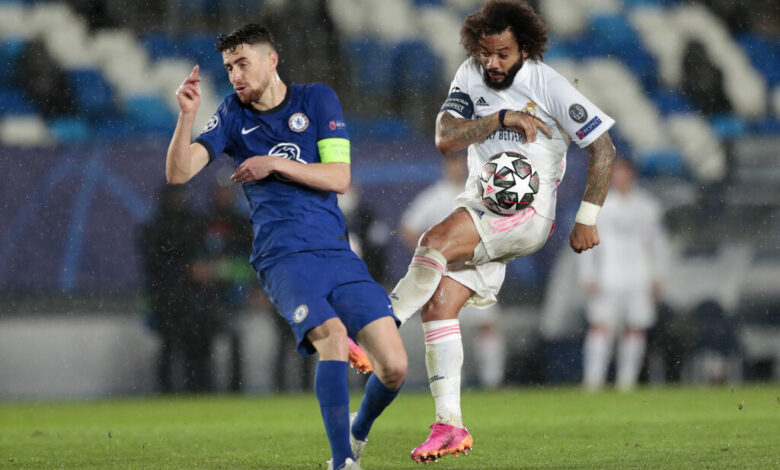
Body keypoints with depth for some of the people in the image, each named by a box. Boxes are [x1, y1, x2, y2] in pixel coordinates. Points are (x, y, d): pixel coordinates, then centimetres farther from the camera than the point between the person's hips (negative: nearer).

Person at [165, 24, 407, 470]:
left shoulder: (317, 99, 8)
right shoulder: (233, 116, 9)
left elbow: (339, 178, 0)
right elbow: (178, 173, -2)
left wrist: (275, 165, -8)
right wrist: (187, 115, -14)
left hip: (338, 252, 2)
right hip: (284, 259, -2)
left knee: (394, 367, -9)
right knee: (333, 334, -31)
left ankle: (359, 429, 23)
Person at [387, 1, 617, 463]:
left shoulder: (548, 85, -8)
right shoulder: (471, 77, 7)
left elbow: (604, 148, -6)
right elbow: (446, 138, -6)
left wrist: (587, 218, -9)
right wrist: (503, 118, -17)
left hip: (528, 212, -6)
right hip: (479, 208, 6)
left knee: (436, 242, -30)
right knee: (439, 302, -10)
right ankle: (449, 426, -9)